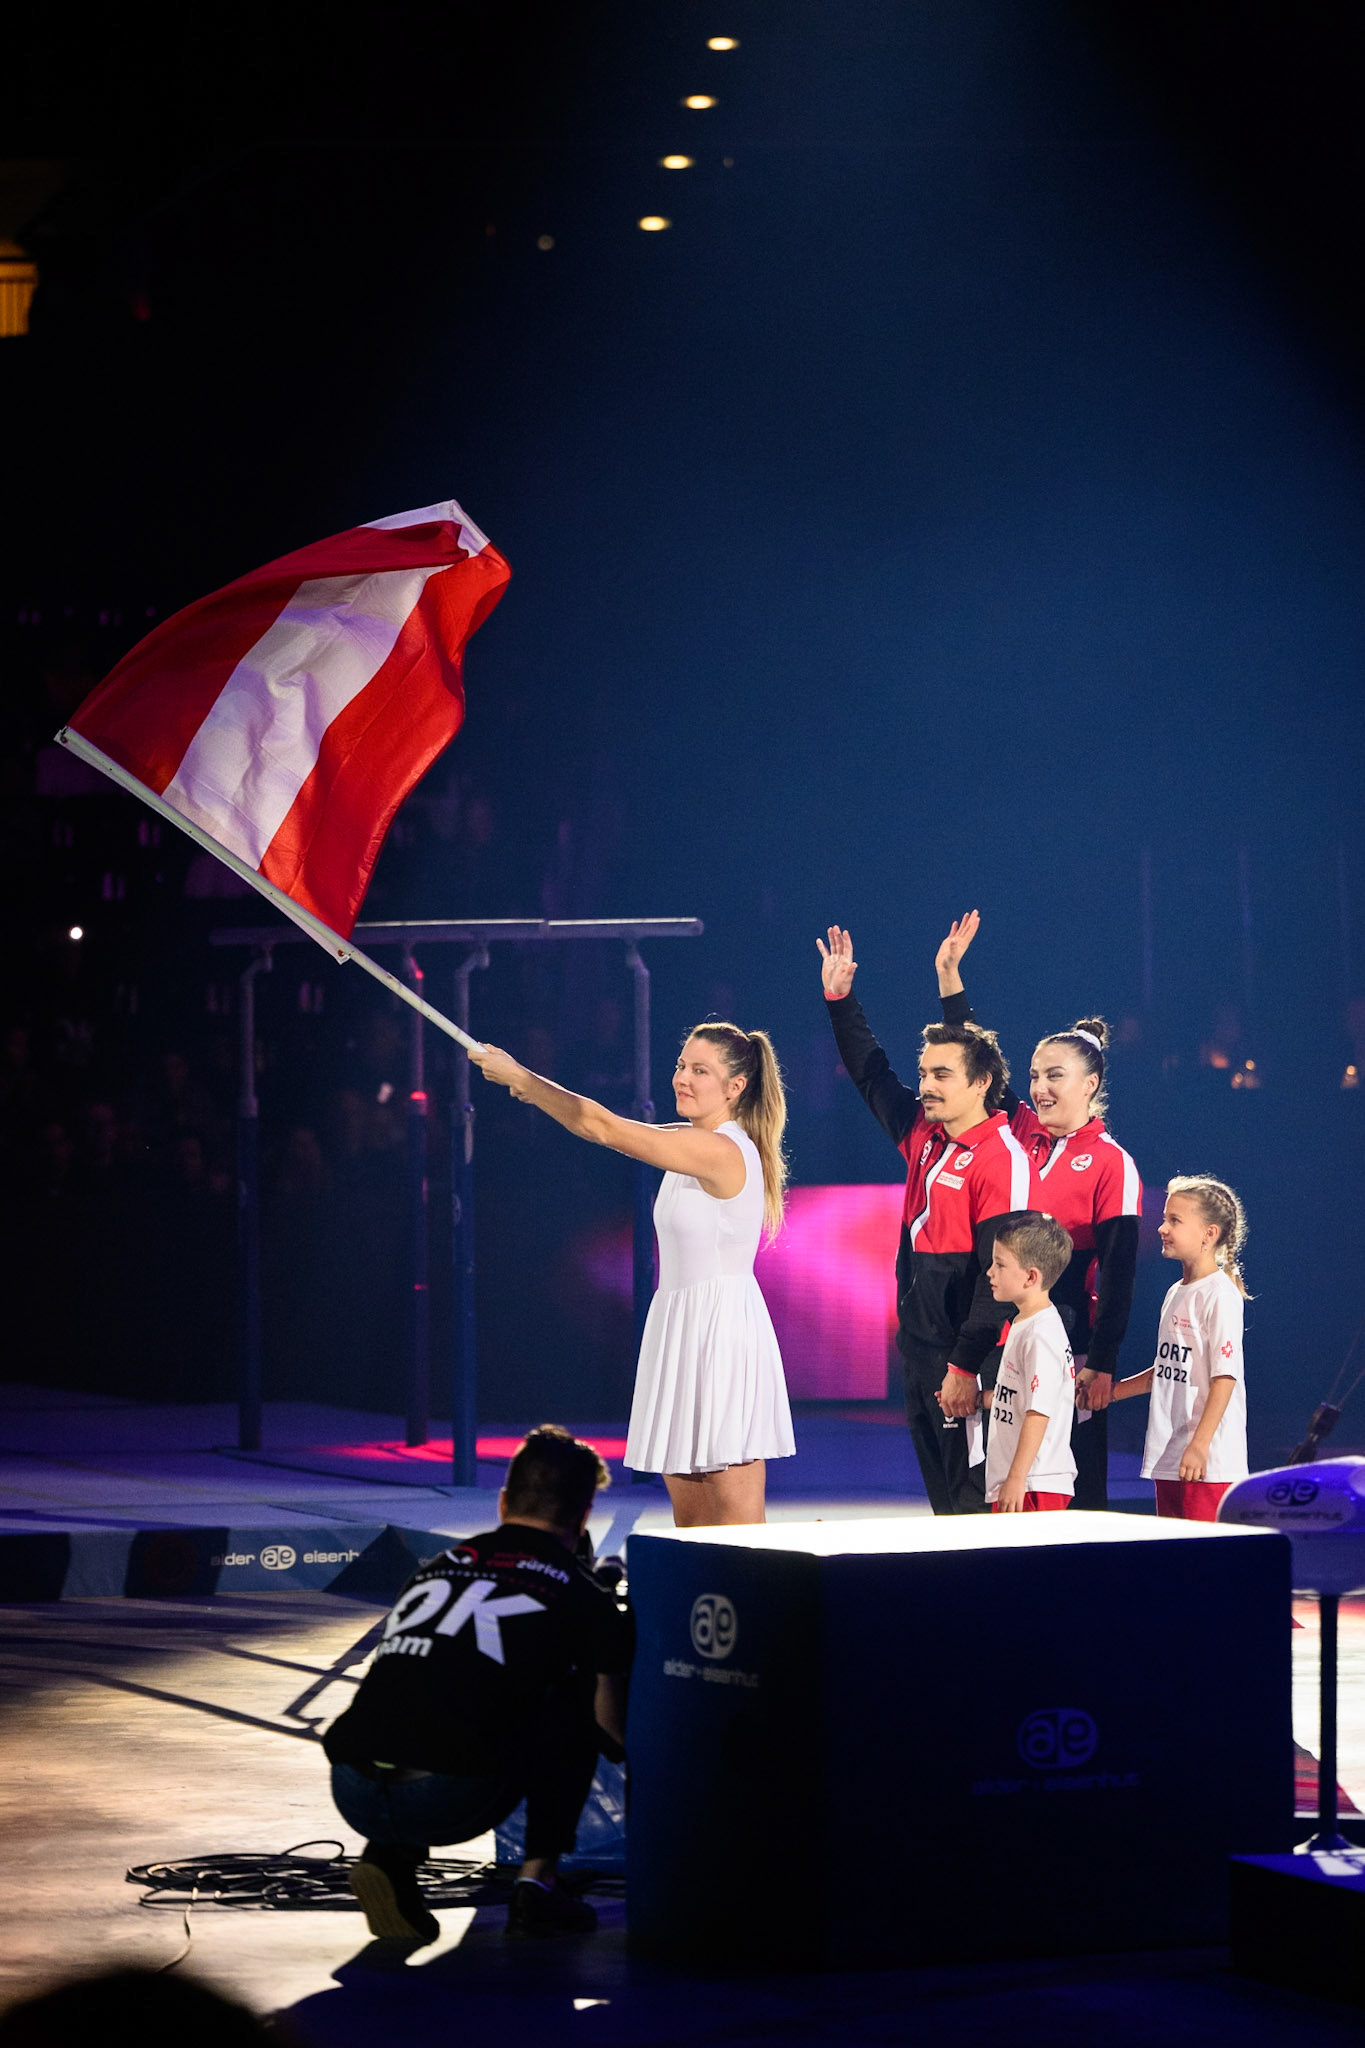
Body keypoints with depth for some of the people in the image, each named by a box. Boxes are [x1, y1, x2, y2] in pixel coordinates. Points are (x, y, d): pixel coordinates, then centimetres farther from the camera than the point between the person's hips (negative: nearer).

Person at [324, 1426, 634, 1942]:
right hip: (452, 1802, -4)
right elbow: (616, 1734, 22)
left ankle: (388, 1859, 12)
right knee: (581, 1689, 20)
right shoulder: (583, 1596, 13)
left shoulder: (434, 1569, 26)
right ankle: (537, 1884, 13)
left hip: (352, 1796, 4)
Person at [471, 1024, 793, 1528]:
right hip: (680, 1329, 10)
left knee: (738, 1525, -7)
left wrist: (518, 1076, -8)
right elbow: (605, 1127, 14)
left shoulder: (721, 1151, -17)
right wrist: (529, 1087, 1)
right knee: (690, 1522, 9)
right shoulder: (695, 1143, 12)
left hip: (723, 1333, -10)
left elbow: (603, 1128, -17)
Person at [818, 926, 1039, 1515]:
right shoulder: (924, 1135, 9)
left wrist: (965, 1367, -22)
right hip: (919, 1350, 9)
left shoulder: (1003, 1159, -15)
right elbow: (873, 1076, 27)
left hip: (964, 1360, -9)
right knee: (943, 1503, 11)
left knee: (973, 1504, -6)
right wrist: (840, 1000, 27)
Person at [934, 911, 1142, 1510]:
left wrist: (1102, 1363, -13)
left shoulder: (1111, 1163, -5)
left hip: (1066, 1336, -5)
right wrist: (949, 975, 9)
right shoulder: (1022, 1134, 9)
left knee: (1076, 1483, -2)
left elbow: (1118, 1271, -8)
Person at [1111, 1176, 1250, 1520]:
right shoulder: (1176, 1294, 15)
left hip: (1208, 1461, -9)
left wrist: (1199, 1446, -22)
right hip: (1168, 1458, 9)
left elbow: (1225, 1376, -17)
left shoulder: (1220, 1295, -11)